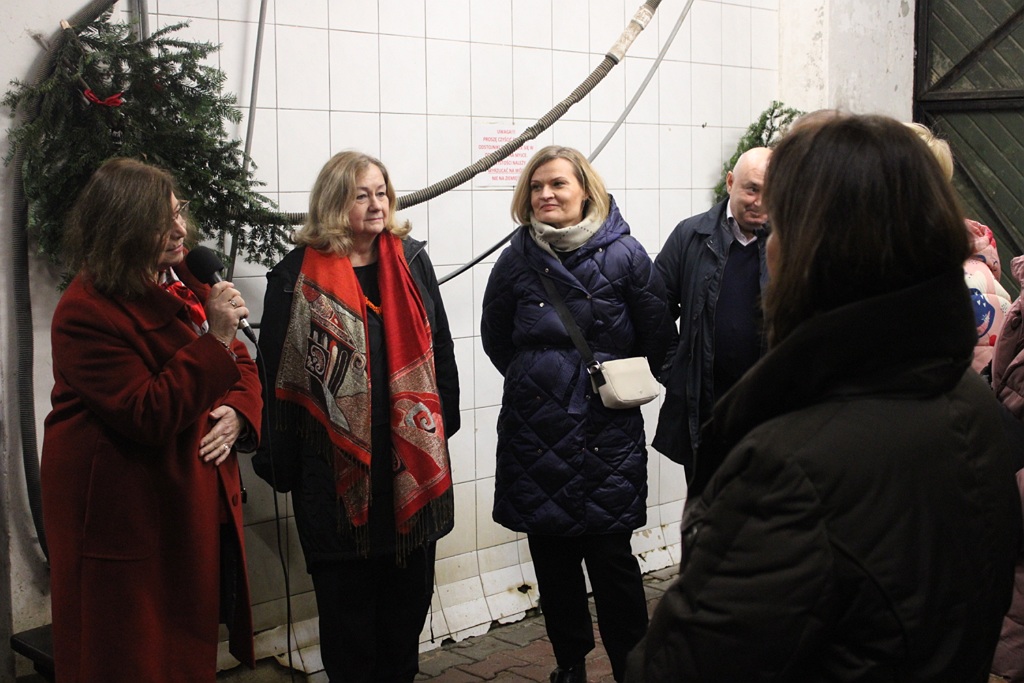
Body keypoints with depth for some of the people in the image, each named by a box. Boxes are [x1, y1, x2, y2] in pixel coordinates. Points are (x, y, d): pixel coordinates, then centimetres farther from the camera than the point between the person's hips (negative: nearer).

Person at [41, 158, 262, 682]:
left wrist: (239, 414, -9)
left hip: (198, 506, 7)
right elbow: (149, 416, -24)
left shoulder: (187, 285, 7)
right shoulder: (86, 313, -18)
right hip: (126, 522, -7)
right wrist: (215, 338, -27)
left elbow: (240, 367, 12)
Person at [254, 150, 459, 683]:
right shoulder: (297, 275, -5)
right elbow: (278, 373, -5)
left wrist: (445, 422, 11)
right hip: (337, 465, -4)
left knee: (410, 586, 15)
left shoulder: (411, 261, 6)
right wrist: (280, 461, -6)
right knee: (347, 593, 8)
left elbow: (439, 348, 11)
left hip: (411, 459, 4)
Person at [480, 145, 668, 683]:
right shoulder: (518, 259, 3)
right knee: (551, 557, 10)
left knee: (610, 556, -2)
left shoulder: (624, 254, -4)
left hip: (608, 431, -3)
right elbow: (495, 337, 16)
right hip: (535, 431, 3)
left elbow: (657, 338, 4)